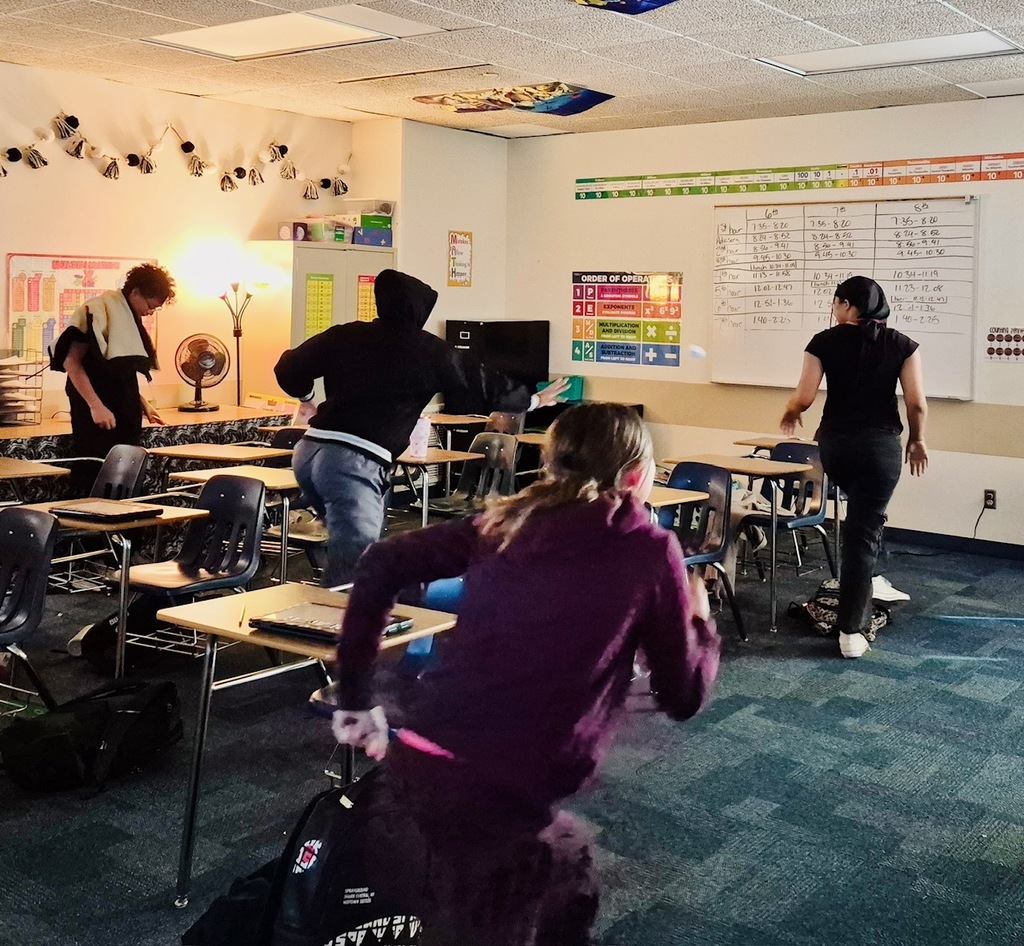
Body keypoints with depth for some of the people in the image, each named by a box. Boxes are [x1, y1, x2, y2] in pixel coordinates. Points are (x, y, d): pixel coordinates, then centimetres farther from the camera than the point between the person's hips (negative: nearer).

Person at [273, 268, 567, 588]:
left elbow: (288, 369, 14)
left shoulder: (345, 335, 13)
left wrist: (306, 398, 35)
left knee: (353, 548, 25)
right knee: (352, 565, -9)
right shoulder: (429, 350, 3)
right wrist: (533, 400, 27)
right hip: (355, 462, -7)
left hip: (309, 450, 7)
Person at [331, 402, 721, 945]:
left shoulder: (508, 521, 11)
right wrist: (700, 621, 27)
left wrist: (354, 697, 14)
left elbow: (381, 565, 8)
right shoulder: (650, 551, 1)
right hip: (497, 806, -6)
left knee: (566, 868, 29)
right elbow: (684, 697, 8)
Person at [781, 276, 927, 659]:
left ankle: (860, 585, 36)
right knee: (864, 531, 0)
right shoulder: (902, 345, 1)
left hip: (835, 444, 1)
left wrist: (790, 415, 15)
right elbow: (916, 403, -5)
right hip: (881, 445, -1)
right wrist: (917, 440, 12)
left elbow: (804, 397, -7)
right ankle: (851, 631, 0)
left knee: (860, 517, 31)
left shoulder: (824, 341, -1)